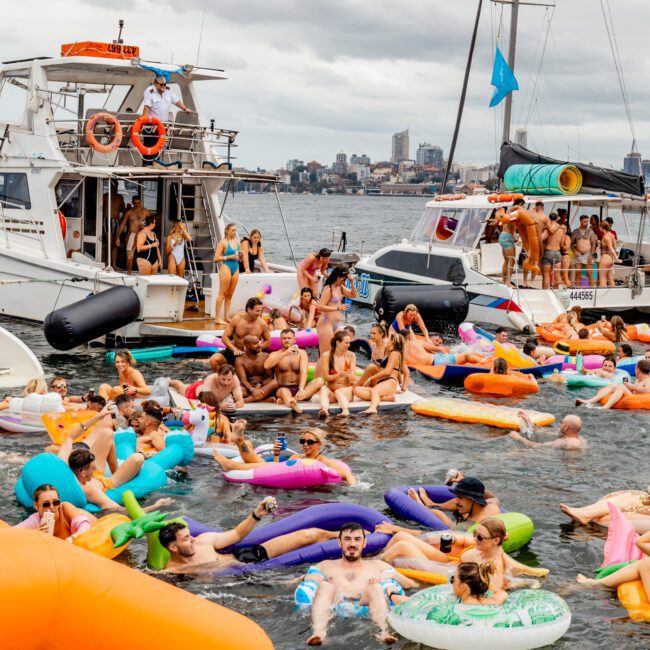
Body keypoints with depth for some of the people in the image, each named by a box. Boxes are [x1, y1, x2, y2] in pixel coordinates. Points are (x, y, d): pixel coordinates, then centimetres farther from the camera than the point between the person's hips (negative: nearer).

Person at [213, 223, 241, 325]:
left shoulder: (237, 241, 13)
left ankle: (227, 317, 13)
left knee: (230, 295, 9)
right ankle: (217, 318, -7)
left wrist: (240, 254, 1)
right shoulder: (223, 242, -6)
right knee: (222, 293, -7)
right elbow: (216, 258, -11)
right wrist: (229, 257, -16)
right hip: (226, 267, -7)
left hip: (236, 268, 7)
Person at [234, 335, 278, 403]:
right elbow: (243, 380, -14)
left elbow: (270, 377, 2)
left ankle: (246, 400, -39)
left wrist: (260, 385, -18)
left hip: (263, 388, 2)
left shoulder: (265, 356, 5)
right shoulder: (240, 360, -2)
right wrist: (252, 390, -34)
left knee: (274, 383, -31)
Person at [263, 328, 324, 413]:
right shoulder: (275, 354, 6)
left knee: (319, 381, -25)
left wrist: (301, 389, -27)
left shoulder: (301, 353, 7)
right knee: (284, 391, -36)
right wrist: (285, 353, -22)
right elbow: (266, 366, -17)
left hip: (299, 388, 2)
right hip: (283, 388, -2)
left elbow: (304, 372, -9)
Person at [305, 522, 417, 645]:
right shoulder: (325, 566, 34)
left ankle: (384, 632, -55)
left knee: (376, 587, -29)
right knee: (325, 586, -30)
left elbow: (411, 585, 26)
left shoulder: (377, 565, 33)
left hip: (365, 608, 0)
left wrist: (392, 574, 7)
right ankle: (318, 632, -56)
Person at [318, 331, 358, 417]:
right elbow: (326, 377, -3)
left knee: (338, 392, -33)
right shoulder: (326, 356, 1)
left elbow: (353, 379, 2)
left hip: (346, 391, 0)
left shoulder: (351, 356, 5)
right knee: (323, 388, -33)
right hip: (331, 391, 0)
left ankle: (345, 410, -64)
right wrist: (339, 375, -21)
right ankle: (324, 410, -62)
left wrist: (348, 375, -23)